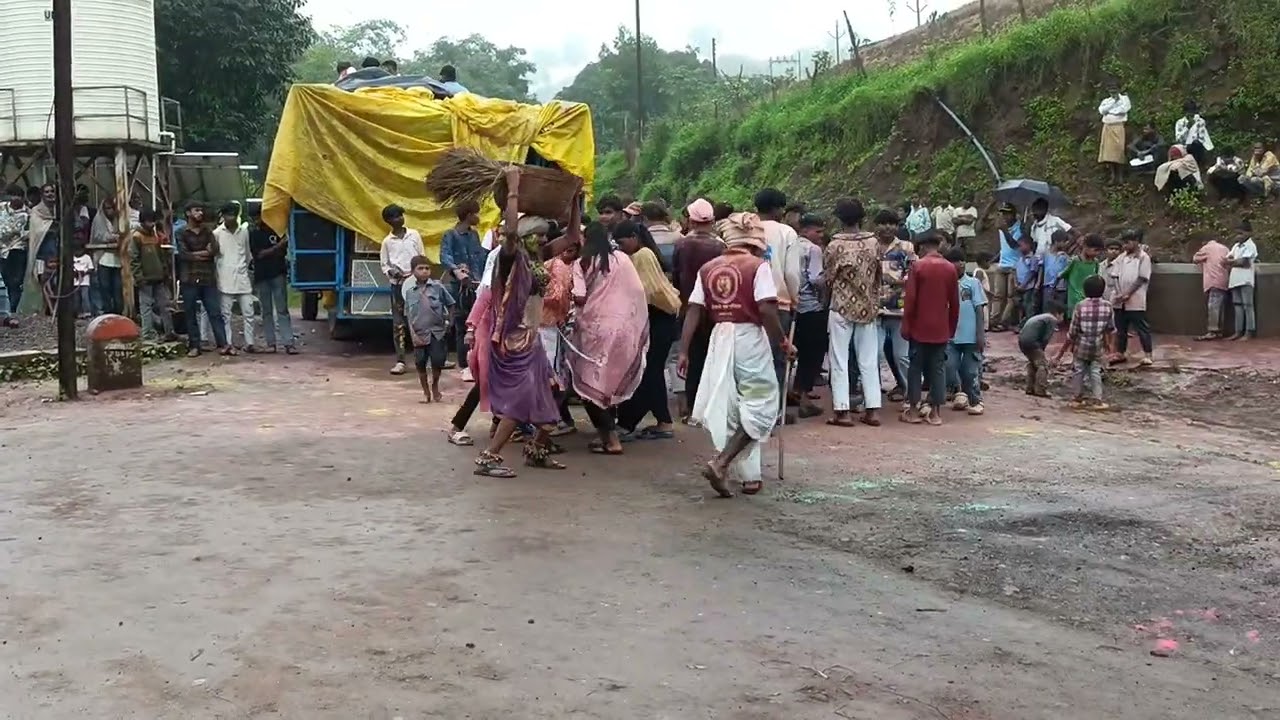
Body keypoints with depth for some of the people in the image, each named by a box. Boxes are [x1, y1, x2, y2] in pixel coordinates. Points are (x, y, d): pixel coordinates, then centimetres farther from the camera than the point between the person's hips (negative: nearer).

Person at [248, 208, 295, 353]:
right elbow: (258, 254, -5)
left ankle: (289, 342, -9)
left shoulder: (277, 230, 6)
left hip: (278, 274, -1)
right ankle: (270, 342, 9)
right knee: (266, 311, 5)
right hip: (261, 276, 1)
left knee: (282, 310, -5)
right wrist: (277, 247, -14)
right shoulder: (252, 234, 7)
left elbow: (284, 251, 12)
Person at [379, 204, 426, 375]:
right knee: (398, 323, -1)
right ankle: (400, 361, 1)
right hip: (398, 284, 0)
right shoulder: (387, 241, 5)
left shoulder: (414, 235, 5)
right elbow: (384, 264, 7)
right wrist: (391, 272, -13)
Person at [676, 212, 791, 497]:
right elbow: (767, 310, -16)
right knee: (759, 407, 5)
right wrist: (781, 341, -4)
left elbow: (693, 311, 3)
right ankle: (721, 463, -11)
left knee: (728, 409, 14)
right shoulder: (758, 266, -6)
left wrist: (683, 351, 4)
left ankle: (750, 477, 19)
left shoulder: (708, 269, 8)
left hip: (720, 338, 5)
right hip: (750, 338, -5)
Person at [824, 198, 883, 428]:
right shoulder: (874, 243, -4)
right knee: (869, 361, 9)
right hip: (868, 308, 3)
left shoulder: (835, 246, -13)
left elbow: (828, 280, -4)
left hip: (842, 308, -3)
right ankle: (872, 410, 9)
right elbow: (878, 275, 6)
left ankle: (842, 411, 0)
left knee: (840, 361, 3)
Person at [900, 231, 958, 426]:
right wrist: (952, 328, 14)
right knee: (938, 369, 5)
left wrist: (906, 326, -3)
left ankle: (913, 411, 5)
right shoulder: (950, 268, 3)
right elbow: (954, 302, 6)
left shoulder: (917, 266, -7)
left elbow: (910, 299, -9)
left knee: (916, 367, 5)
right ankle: (935, 412, 5)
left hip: (919, 327, -3)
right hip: (941, 329, 3)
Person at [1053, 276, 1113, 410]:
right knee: (1095, 371, 11)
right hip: (1097, 346, 1)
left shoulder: (1081, 306, -13)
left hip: (1081, 345, -1)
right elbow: (1111, 329, 4)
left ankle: (1078, 398, 21)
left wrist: (1061, 352, -4)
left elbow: (1072, 332, -11)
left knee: (1079, 370, 14)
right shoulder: (1107, 307, -6)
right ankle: (1097, 399, 7)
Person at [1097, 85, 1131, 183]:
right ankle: (1113, 175, 3)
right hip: (1107, 127, 4)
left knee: (1118, 150, -10)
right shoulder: (1106, 101, 17)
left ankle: (1120, 176, -9)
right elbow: (1101, 110, -2)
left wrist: (1109, 110, -1)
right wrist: (1113, 102, -5)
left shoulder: (1124, 98, 6)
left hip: (1118, 127, -4)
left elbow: (1124, 109, -11)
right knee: (1109, 150, 0)